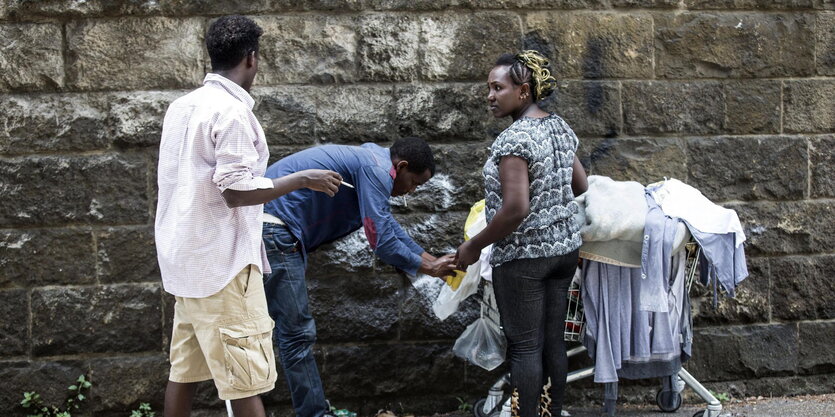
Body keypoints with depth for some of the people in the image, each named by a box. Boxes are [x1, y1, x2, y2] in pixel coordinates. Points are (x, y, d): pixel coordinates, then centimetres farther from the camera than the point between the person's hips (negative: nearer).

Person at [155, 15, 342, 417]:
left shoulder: (182, 106, 10)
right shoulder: (231, 111, -16)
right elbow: (236, 191, -20)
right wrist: (302, 179, -12)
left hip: (186, 259, 9)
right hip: (221, 262, -9)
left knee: (185, 368, 12)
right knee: (246, 379, -5)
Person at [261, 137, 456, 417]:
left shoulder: (368, 160, 19)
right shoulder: (376, 169, -13)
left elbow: (390, 228, 27)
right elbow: (382, 242, -15)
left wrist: (436, 262, 24)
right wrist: (429, 268, -1)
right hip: (273, 230, -11)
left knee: (296, 333, 14)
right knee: (297, 334, -6)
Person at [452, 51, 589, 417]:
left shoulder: (514, 139, -19)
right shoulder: (560, 127, 6)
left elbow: (515, 210, -24)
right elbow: (580, 186, 15)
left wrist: (474, 246, -13)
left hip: (523, 255, -8)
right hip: (564, 247, 8)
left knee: (524, 346, 0)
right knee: (553, 340, 13)